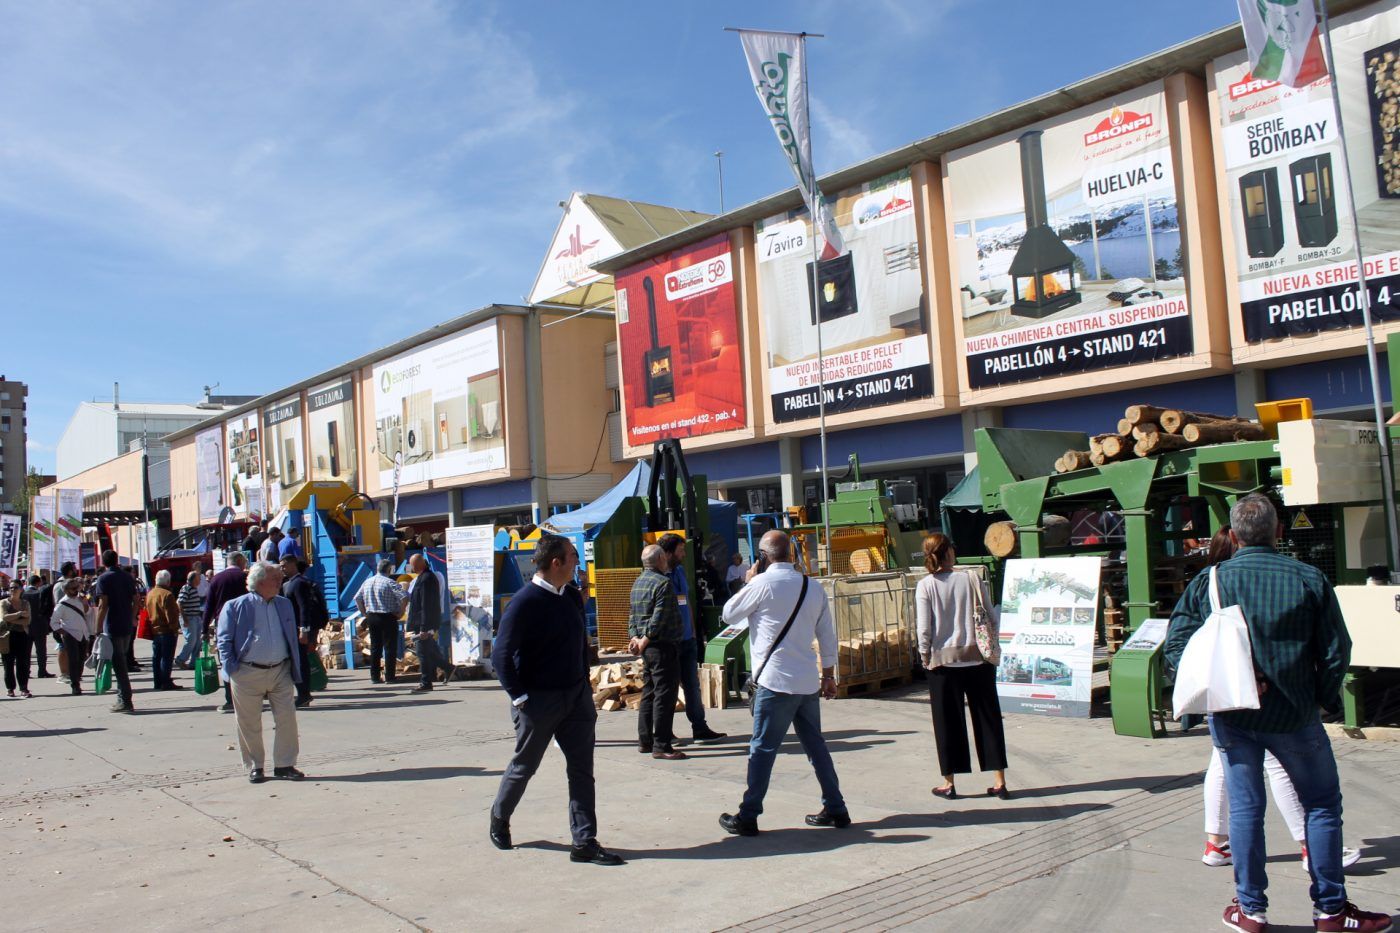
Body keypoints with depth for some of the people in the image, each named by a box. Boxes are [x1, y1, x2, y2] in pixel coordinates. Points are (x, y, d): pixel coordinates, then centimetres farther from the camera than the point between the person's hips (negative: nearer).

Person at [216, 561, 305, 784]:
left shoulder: (285, 604, 12)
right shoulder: (235, 607, -4)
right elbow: (223, 639, -1)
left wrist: (295, 669, 11)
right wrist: (231, 668, -8)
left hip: (280, 671, 4)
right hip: (249, 673, -3)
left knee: (287, 719, 0)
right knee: (250, 724, 6)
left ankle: (284, 764, 12)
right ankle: (255, 767, 20)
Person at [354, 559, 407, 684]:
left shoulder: (368, 582, 9)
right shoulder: (390, 582, -11)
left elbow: (357, 598, 15)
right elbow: (404, 596, -22)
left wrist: (365, 613, 15)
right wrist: (400, 612, -10)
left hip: (371, 618, 6)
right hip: (388, 618, -6)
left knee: (374, 648, 11)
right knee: (390, 648, 0)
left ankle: (374, 677, 12)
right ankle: (389, 677, 0)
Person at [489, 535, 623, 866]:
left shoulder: (572, 597, 5)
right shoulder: (525, 602, -17)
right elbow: (502, 654, -17)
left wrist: (586, 692, 13)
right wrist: (520, 698, -17)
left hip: (576, 696, 6)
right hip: (539, 701, -6)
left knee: (582, 769, 3)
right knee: (523, 767, 12)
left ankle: (584, 842, 8)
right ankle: (499, 818, 38)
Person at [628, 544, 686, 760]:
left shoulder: (638, 583, 14)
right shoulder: (663, 583, -15)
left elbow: (633, 614, 15)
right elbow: (659, 617, -21)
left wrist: (636, 637, 4)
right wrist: (645, 641, -15)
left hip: (647, 647, 9)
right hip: (663, 646, -9)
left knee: (648, 693, 15)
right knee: (665, 695, -6)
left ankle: (645, 741, 20)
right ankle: (661, 746, -4)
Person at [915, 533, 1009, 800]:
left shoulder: (925, 586, -8)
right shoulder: (972, 580, -3)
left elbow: (924, 628, -8)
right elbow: (991, 620, 0)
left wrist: (925, 657, 4)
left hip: (944, 660, -1)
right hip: (978, 658, 1)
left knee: (948, 721, 8)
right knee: (988, 718, 10)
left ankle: (949, 783, 14)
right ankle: (1000, 781, 14)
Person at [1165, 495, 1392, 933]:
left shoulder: (1208, 582, -4)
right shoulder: (1309, 579, -5)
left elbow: (1175, 647, -6)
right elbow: (1335, 651, -2)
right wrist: (1324, 699, 12)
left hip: (1232, 716, 1)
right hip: (1293, 715, -1)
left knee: (1245, 807, 10)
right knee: (1322, 805, 15)